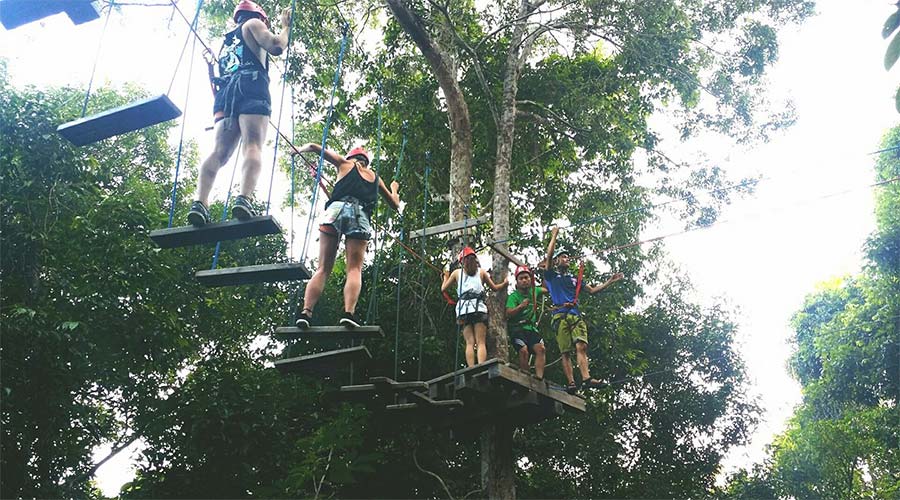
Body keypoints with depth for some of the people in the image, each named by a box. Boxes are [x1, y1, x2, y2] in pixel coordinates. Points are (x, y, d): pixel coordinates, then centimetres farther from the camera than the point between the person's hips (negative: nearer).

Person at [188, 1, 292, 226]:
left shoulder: (227, 41, 38)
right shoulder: (253, 25, 18)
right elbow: (276, 47, 2)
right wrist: (285, 26, 16)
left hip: (224, 93, 6)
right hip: (251, 90, -6)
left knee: (219, 151, -9)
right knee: (253, 147, -20)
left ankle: (200, 203, -31)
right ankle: (244, 199, -43)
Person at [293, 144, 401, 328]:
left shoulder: (345, 163, 27)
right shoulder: (375, 177, 31)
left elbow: (313, 146, 27)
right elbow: (395, 204, 39)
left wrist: (298, 150, 48)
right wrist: (394, 189, 60)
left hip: (336, 209, 0)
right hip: (360, 216, 0)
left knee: (323, 269, -1)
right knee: (354, 269, -3)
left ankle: (306, 311, -17)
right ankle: (349, 312, -25)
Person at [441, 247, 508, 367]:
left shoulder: (457, 273, 17)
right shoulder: (482, 272, 18)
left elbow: (443, 289, 22)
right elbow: (495, 288, 24)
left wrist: (445, 277, 41)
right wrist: (505, 283, 43)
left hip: (463, 311, 1)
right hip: (479, 308, 0)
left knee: (469, 343, -2)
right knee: (481, 342, -5)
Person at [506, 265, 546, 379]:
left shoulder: (534, 291, 13)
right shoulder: (514, 296, -4)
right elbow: (508, 314, -16)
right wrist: (521, 306, -29)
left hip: (531, 328, 5)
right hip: (517, 328, -5)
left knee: (541, 349, -21)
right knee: (524, 350, -27)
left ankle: (539, 377, -25)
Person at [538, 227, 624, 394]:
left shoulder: (574, 279, 30)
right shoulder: (551, 276, 16)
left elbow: (592, 290, 28)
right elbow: (548, 256, 3)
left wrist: (610, 281, 23)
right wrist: (554, 236, 9)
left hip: (576, 315, 4)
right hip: (560, 316, -4)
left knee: (581, 346, -16)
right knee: (565, 351, -9)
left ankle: (586, 378, -29)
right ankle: (571, 383, -16)